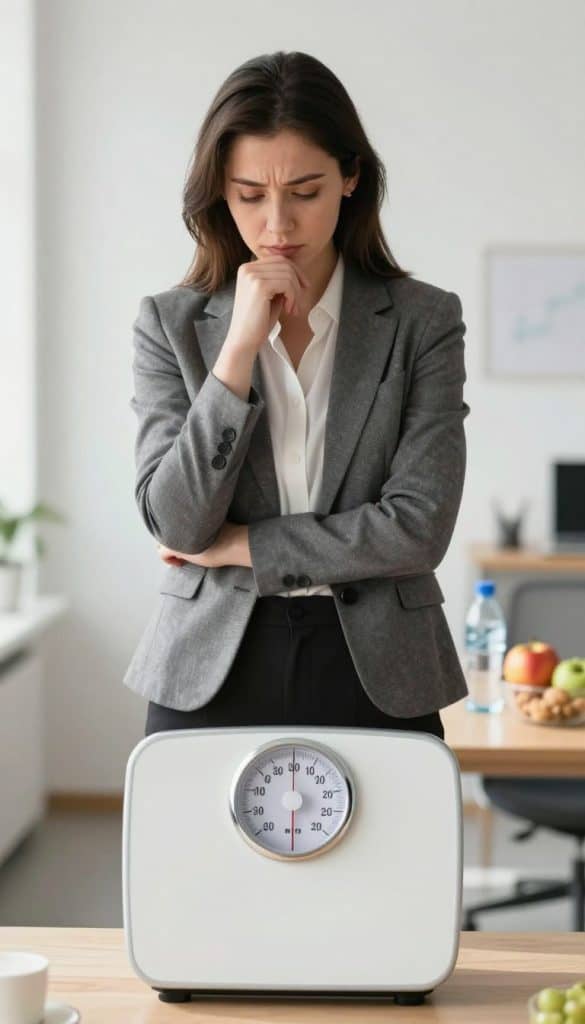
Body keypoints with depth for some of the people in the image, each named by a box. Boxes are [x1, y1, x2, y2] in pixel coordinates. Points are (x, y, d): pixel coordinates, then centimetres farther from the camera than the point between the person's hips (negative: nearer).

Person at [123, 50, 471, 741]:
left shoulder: (423, 321, -1)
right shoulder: (170, 323, 1)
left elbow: (419, 528, -10)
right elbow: (174, 523, -9)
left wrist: (232, 546, -7)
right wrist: (241, 345, -15)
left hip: (375, 676, 0)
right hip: (210, 675, 1)